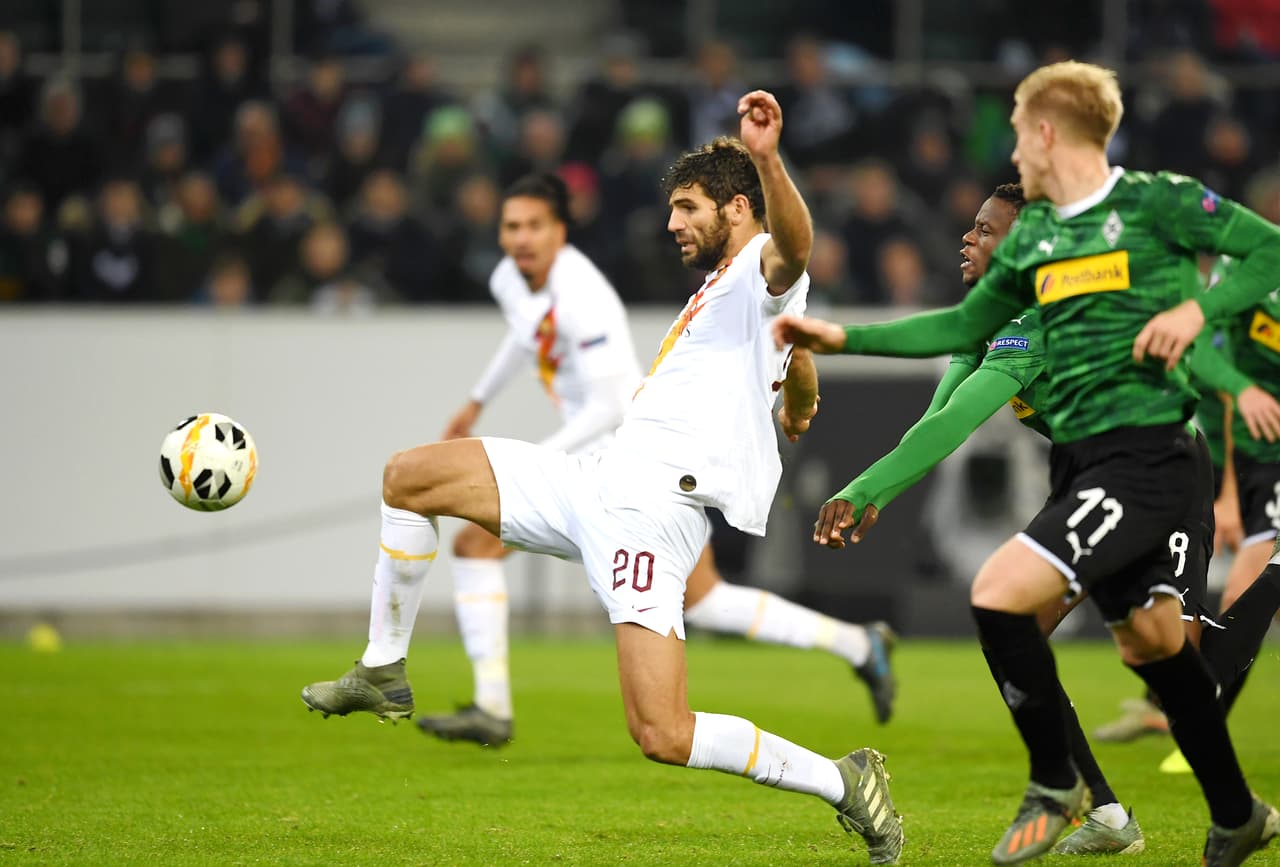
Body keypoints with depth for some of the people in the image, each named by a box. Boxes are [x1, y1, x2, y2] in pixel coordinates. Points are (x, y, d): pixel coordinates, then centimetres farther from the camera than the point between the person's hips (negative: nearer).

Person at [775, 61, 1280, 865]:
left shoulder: (1158, 202, -8)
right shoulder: (1034, 234, 15)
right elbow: (966, 326, 26)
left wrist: (1199, 307, -20)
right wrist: (844, 338, 23)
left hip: (1146, 457, -8)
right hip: (1079, 458, 8)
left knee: (1000, 593, -18)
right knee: (1152, 640, 14)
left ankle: (1055, 783, -1)